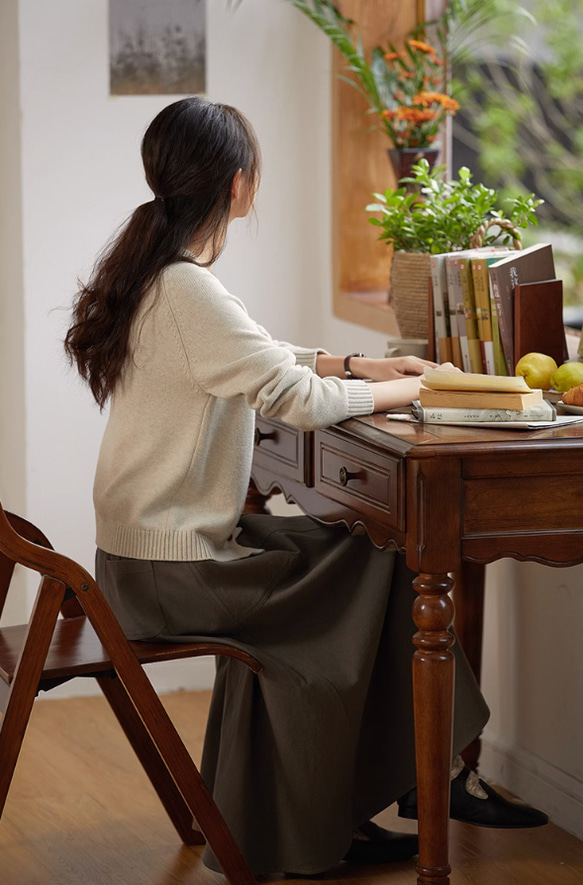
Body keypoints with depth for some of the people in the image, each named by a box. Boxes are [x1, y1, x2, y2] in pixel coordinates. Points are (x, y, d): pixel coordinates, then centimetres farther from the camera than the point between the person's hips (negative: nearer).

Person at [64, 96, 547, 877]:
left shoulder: (154, 275, 9)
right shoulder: (188, 292, -22)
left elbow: (257, 364, 19)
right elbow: (301, 400, -22)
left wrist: (361, 365, 10)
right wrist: (394, 392, -5)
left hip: (147, 545, 9)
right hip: (171, 569, -9)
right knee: (374, 575, -1)